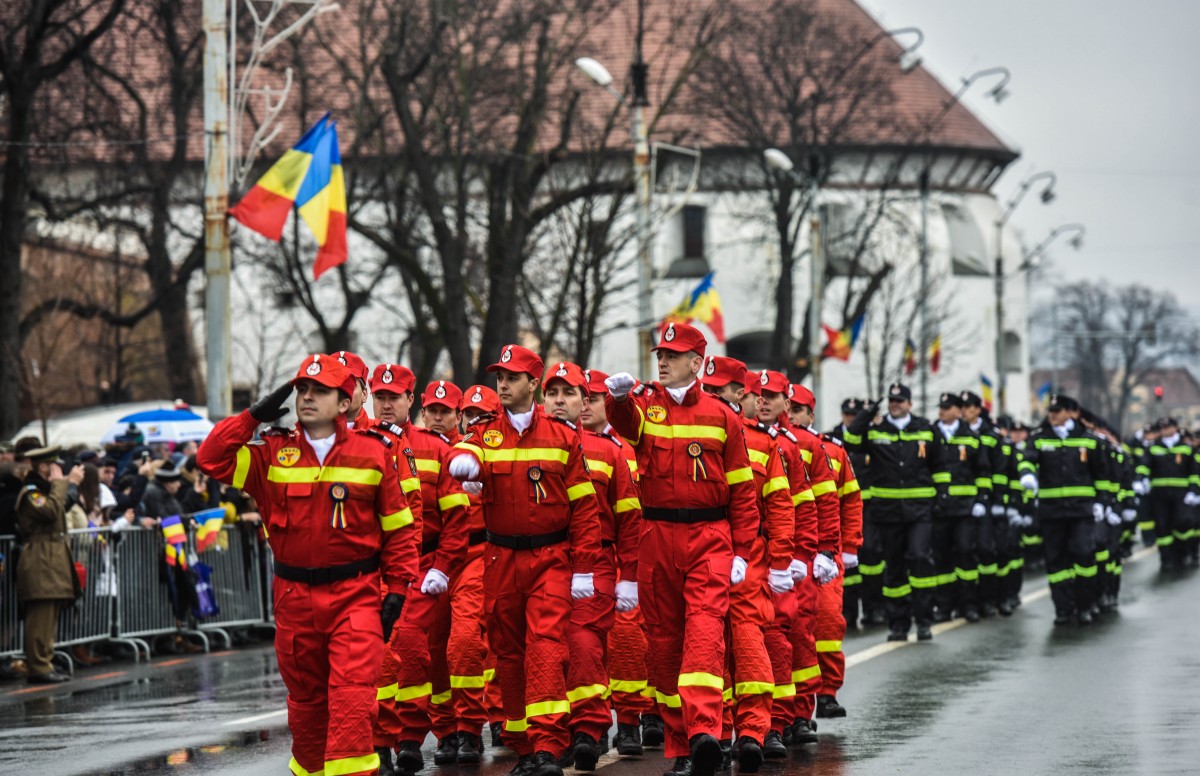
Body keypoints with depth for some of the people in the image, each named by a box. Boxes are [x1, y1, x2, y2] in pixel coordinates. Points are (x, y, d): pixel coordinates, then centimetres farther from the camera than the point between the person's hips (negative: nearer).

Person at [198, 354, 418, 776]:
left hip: (356, 595, -3)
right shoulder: (273, 454, 5)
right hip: (295, 597, 3)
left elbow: (398, 527, 5)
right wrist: (254, 416, -7)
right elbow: (212, 458, -6)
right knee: (305, 698, 14)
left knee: (352, 695, -16)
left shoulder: (373, 454, 1)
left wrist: (397, 589, 0)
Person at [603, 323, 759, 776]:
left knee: (705, 628, -18)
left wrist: (741, 551, 1)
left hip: (709, 538, -2)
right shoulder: (645, 406, 7)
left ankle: (704, 732, -31)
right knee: (663, 637, 5)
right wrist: (619, 397, -43)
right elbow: (625, 422, -19)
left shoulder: (721, 416, 5)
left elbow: (742, 487, 6)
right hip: (657, 536, 2)